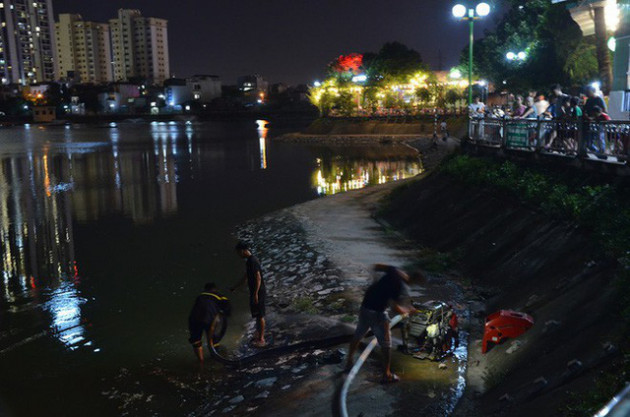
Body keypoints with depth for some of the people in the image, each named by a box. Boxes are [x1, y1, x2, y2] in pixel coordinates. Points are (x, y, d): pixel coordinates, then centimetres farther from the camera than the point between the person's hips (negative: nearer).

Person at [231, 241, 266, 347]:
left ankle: (261, 339, 3)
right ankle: (258, 334, 33)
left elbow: (258, 278, -24)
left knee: (260, 315, -3)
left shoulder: (253, 261, -20)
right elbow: (245, 278, 23)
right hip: (254, 292, 10)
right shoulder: (248, 261, 12)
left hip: (258, 292, -10)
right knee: (257, 314, 20)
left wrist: (256, 294, -24)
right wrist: (234, 287, 28)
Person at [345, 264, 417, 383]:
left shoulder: (394, 271, -1)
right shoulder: (400, 285, -20)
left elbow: (377, 266, 13)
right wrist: (408, 310, -4)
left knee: (358, 335, 23)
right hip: (377, 312, -8)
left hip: (365, 306, 8)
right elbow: (396, 308, -20)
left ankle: (349, 362, 36)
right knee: (386, 343, 6)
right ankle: (387, 374, 12)